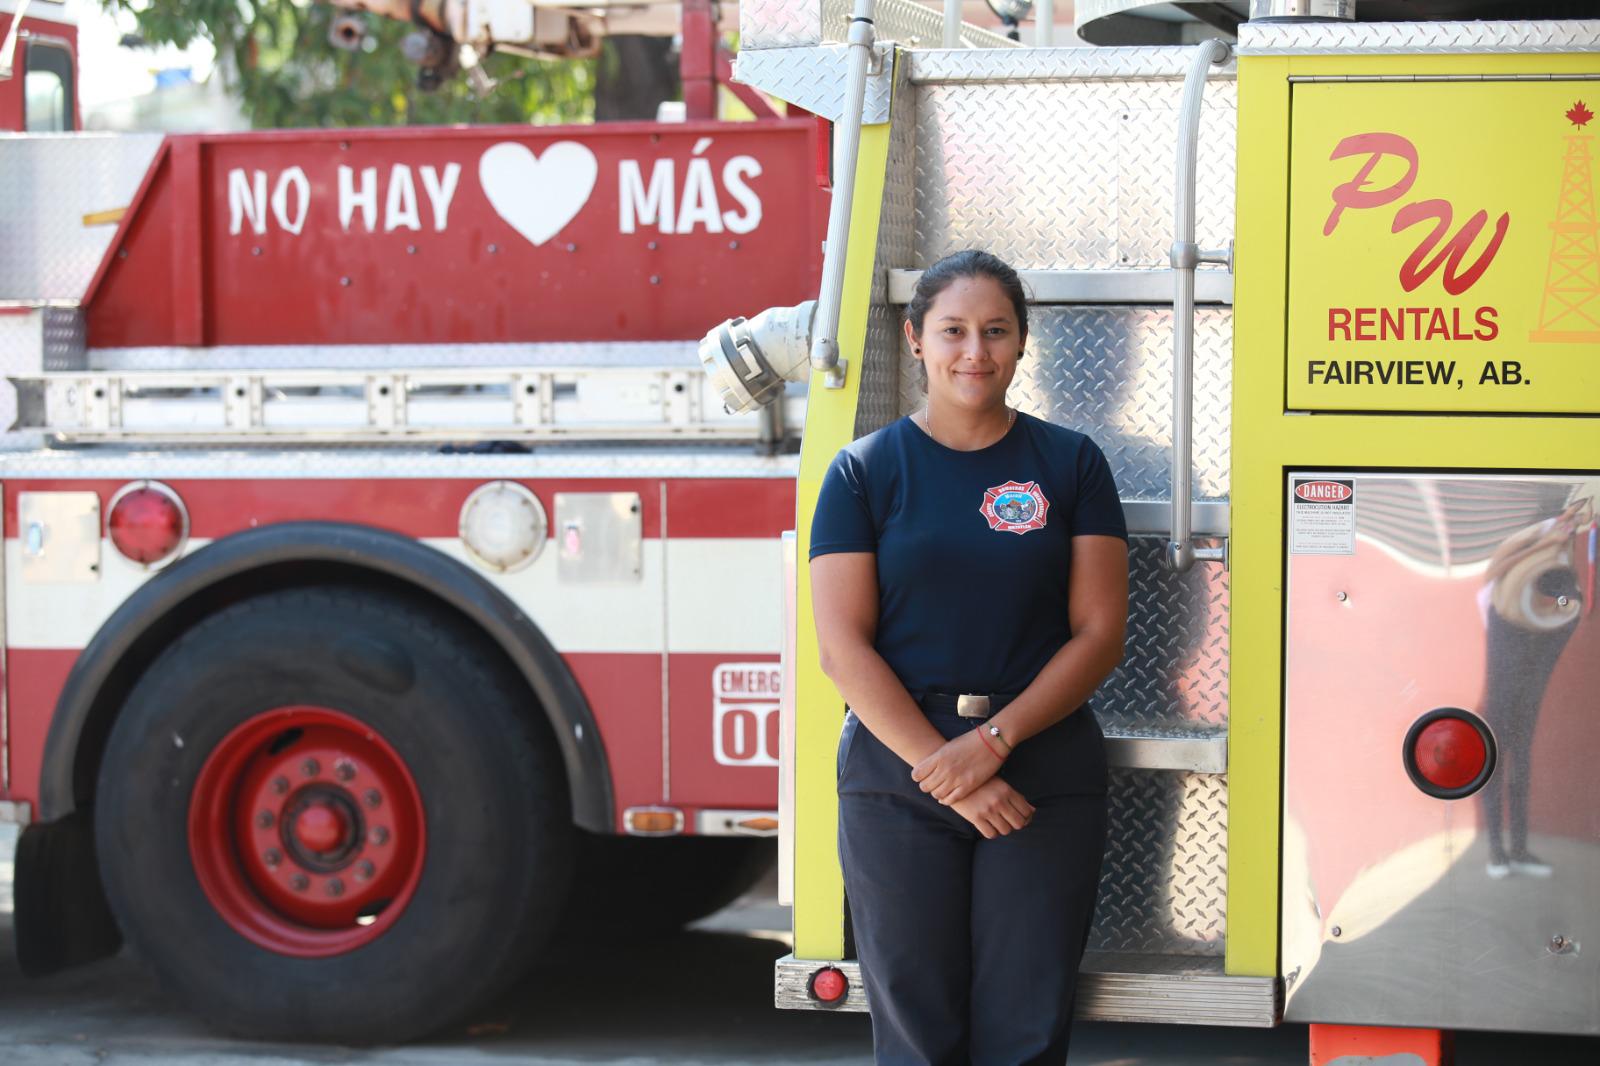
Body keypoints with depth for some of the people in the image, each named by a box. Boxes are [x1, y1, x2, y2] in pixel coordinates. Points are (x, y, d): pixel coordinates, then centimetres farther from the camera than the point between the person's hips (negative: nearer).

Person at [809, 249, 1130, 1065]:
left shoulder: (1070, 464, 6)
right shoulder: (866, 471, 3)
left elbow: (1098, 633, 1)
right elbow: (843, 646, -3)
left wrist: (995, 739, -12)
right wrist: (944, 770, -12)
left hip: (1045, 776, 1)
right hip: (897, 770, -1)